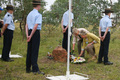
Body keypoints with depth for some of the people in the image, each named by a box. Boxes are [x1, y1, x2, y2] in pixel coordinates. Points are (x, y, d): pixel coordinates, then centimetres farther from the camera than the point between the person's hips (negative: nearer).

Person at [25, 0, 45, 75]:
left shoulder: (29, 14, 14)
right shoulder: (38, 15, -10)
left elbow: (27, 26, 8)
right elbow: (36, 26, -18)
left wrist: (27, 35, 0)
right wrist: (31, 36, -14)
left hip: (30, 32, 8)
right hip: (35, 33, -7)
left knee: (29, 51, 11)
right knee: (35, 52, -7)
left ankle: (28, 68, 17)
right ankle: (35, 69, -7)